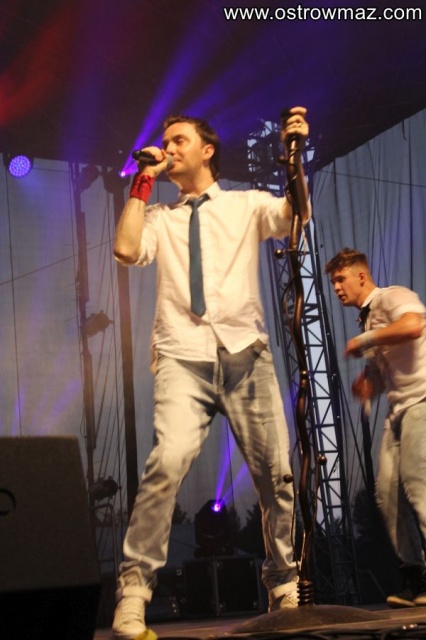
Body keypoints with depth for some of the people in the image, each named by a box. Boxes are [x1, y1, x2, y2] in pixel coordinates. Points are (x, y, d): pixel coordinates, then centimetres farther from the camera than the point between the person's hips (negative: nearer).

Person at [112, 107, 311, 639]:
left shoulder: (247, 205, 15)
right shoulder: (159, 217, 17)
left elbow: (296, 215, -2)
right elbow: (126, 250, -2)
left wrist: (295, 154, -13)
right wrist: (143, 180, 4)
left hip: (245, 353, 1)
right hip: (183, 357, -1)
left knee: (277, 474, 1)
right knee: (168, 461, -24)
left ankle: (285, 585, 21)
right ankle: (134, 586, -14)